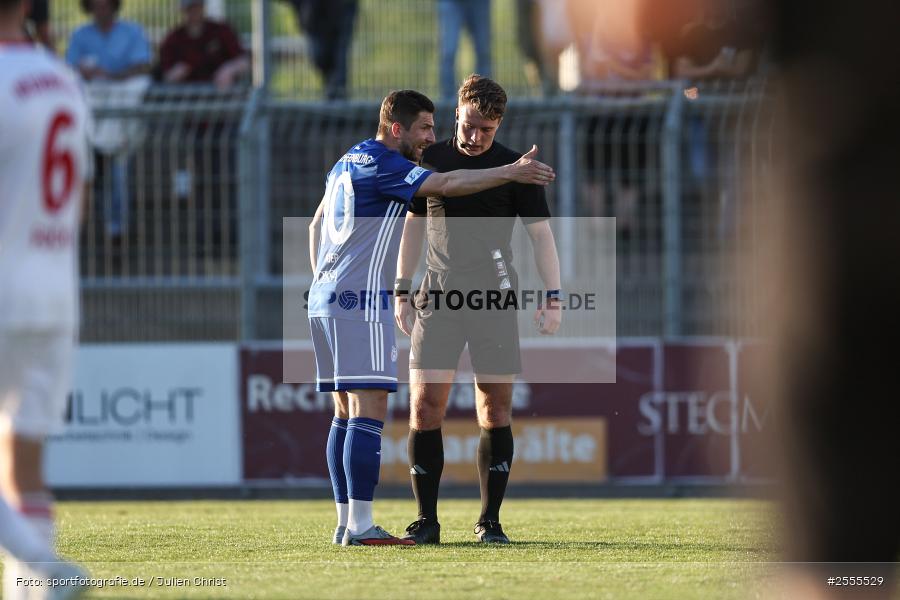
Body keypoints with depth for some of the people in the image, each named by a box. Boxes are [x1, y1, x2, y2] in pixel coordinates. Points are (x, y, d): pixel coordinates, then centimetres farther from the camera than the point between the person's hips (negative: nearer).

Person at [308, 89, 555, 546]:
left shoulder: (347, 163, 19)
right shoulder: (382, 164, -11)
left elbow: (316, 226, 27)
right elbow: (447, 185, -20)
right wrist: (512, 173, -19)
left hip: (325, 298, 10)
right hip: (360, 302, -10)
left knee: (346, 414, 10)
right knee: (369, 411, -12)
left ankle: (346, 523, 9)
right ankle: (359, 526, -16)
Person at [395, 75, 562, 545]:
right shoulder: (430, 160, 6)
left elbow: (541, 233, 2)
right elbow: (412, 225, 16)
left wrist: (553, 298, -8)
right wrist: (402, 291, 12)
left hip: (494, 298, -1)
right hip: (438, 296, 1)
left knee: (495, 412, -1)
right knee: (424, 407, -7)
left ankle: (490, 521, 7)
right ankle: (426, 522, -1)